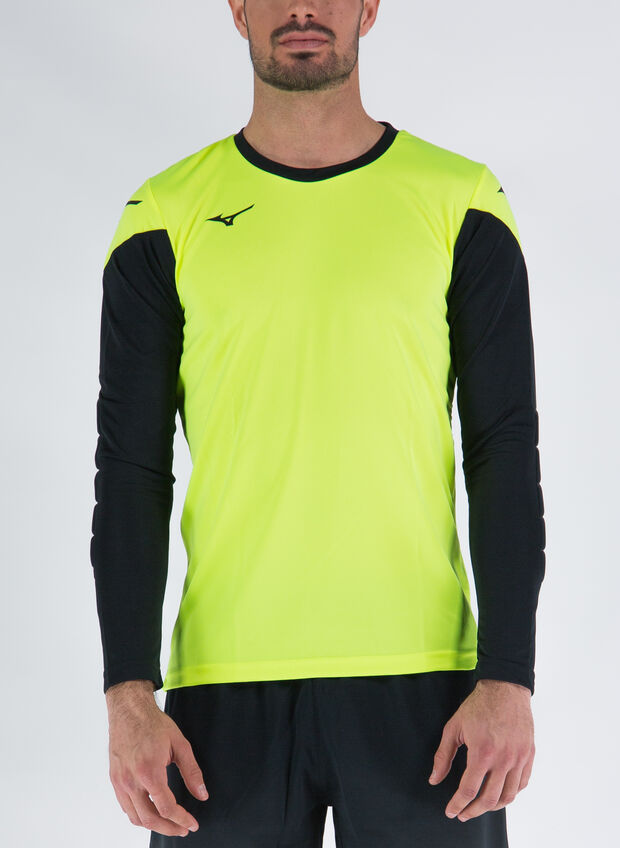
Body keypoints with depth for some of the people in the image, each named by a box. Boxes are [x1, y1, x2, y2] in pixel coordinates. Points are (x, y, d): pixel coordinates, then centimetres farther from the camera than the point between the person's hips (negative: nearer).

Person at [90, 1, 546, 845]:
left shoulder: (460, 205, 4)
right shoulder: (167, 220, 5)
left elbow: (505, 455, 2)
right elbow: (132, 469, 3)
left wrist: (509, 680, -7)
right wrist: (129, 695, -5)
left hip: (420, 680, 0)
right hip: (226, 688, 0)